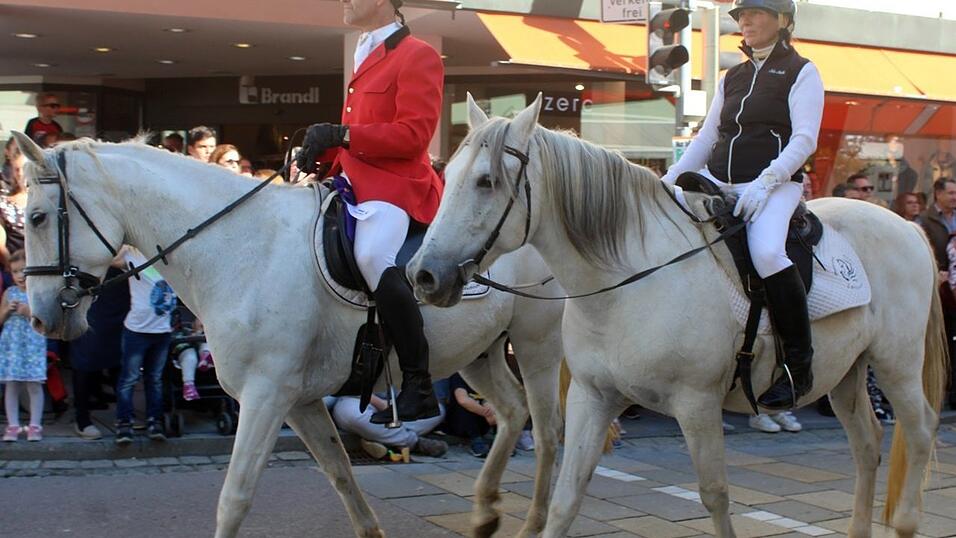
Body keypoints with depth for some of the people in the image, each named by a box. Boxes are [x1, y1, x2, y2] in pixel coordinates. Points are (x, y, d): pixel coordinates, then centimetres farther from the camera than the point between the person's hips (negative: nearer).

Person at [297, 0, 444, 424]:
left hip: (395, 183, -11)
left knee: (372, 255, -36)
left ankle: (418, 388, -31)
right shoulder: (367, 56, 23)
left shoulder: (417, 56, -6)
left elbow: (414, 134, -17)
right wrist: (325, 150, 6)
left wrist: (341, 134, -21)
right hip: (355, 181, 11)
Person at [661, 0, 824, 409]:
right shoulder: (732, 77, 21)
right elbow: (706, 138, 20)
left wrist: (765, 182, -21)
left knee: (767, 251, -35)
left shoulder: (801, 72, 4)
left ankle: (799, 366, -24)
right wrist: (667, 183, 8)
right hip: (716, 181, 7)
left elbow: (804, 139, -7)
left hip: (775, 184, -7)